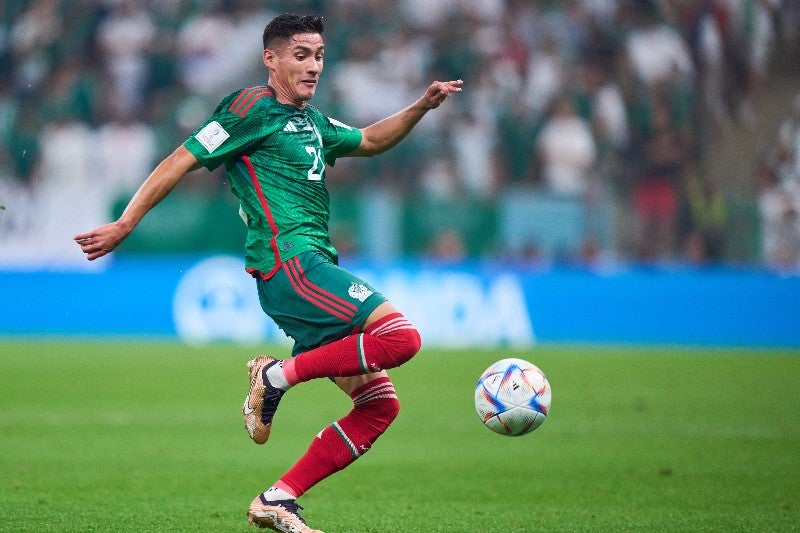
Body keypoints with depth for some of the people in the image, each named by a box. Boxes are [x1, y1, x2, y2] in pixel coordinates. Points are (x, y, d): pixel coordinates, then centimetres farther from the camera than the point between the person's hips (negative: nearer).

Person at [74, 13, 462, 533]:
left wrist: (422, 106, 25)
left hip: (314, 270, 9)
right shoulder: (254, 109, -4)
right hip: (288, 264, -9)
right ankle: (278, 374, -12)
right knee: (402, 337, -25)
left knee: (380, 403, 3)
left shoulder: (311, 121, 22)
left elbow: (369, 140, 39)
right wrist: (124, 225, -7)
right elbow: (182, 161, -4)